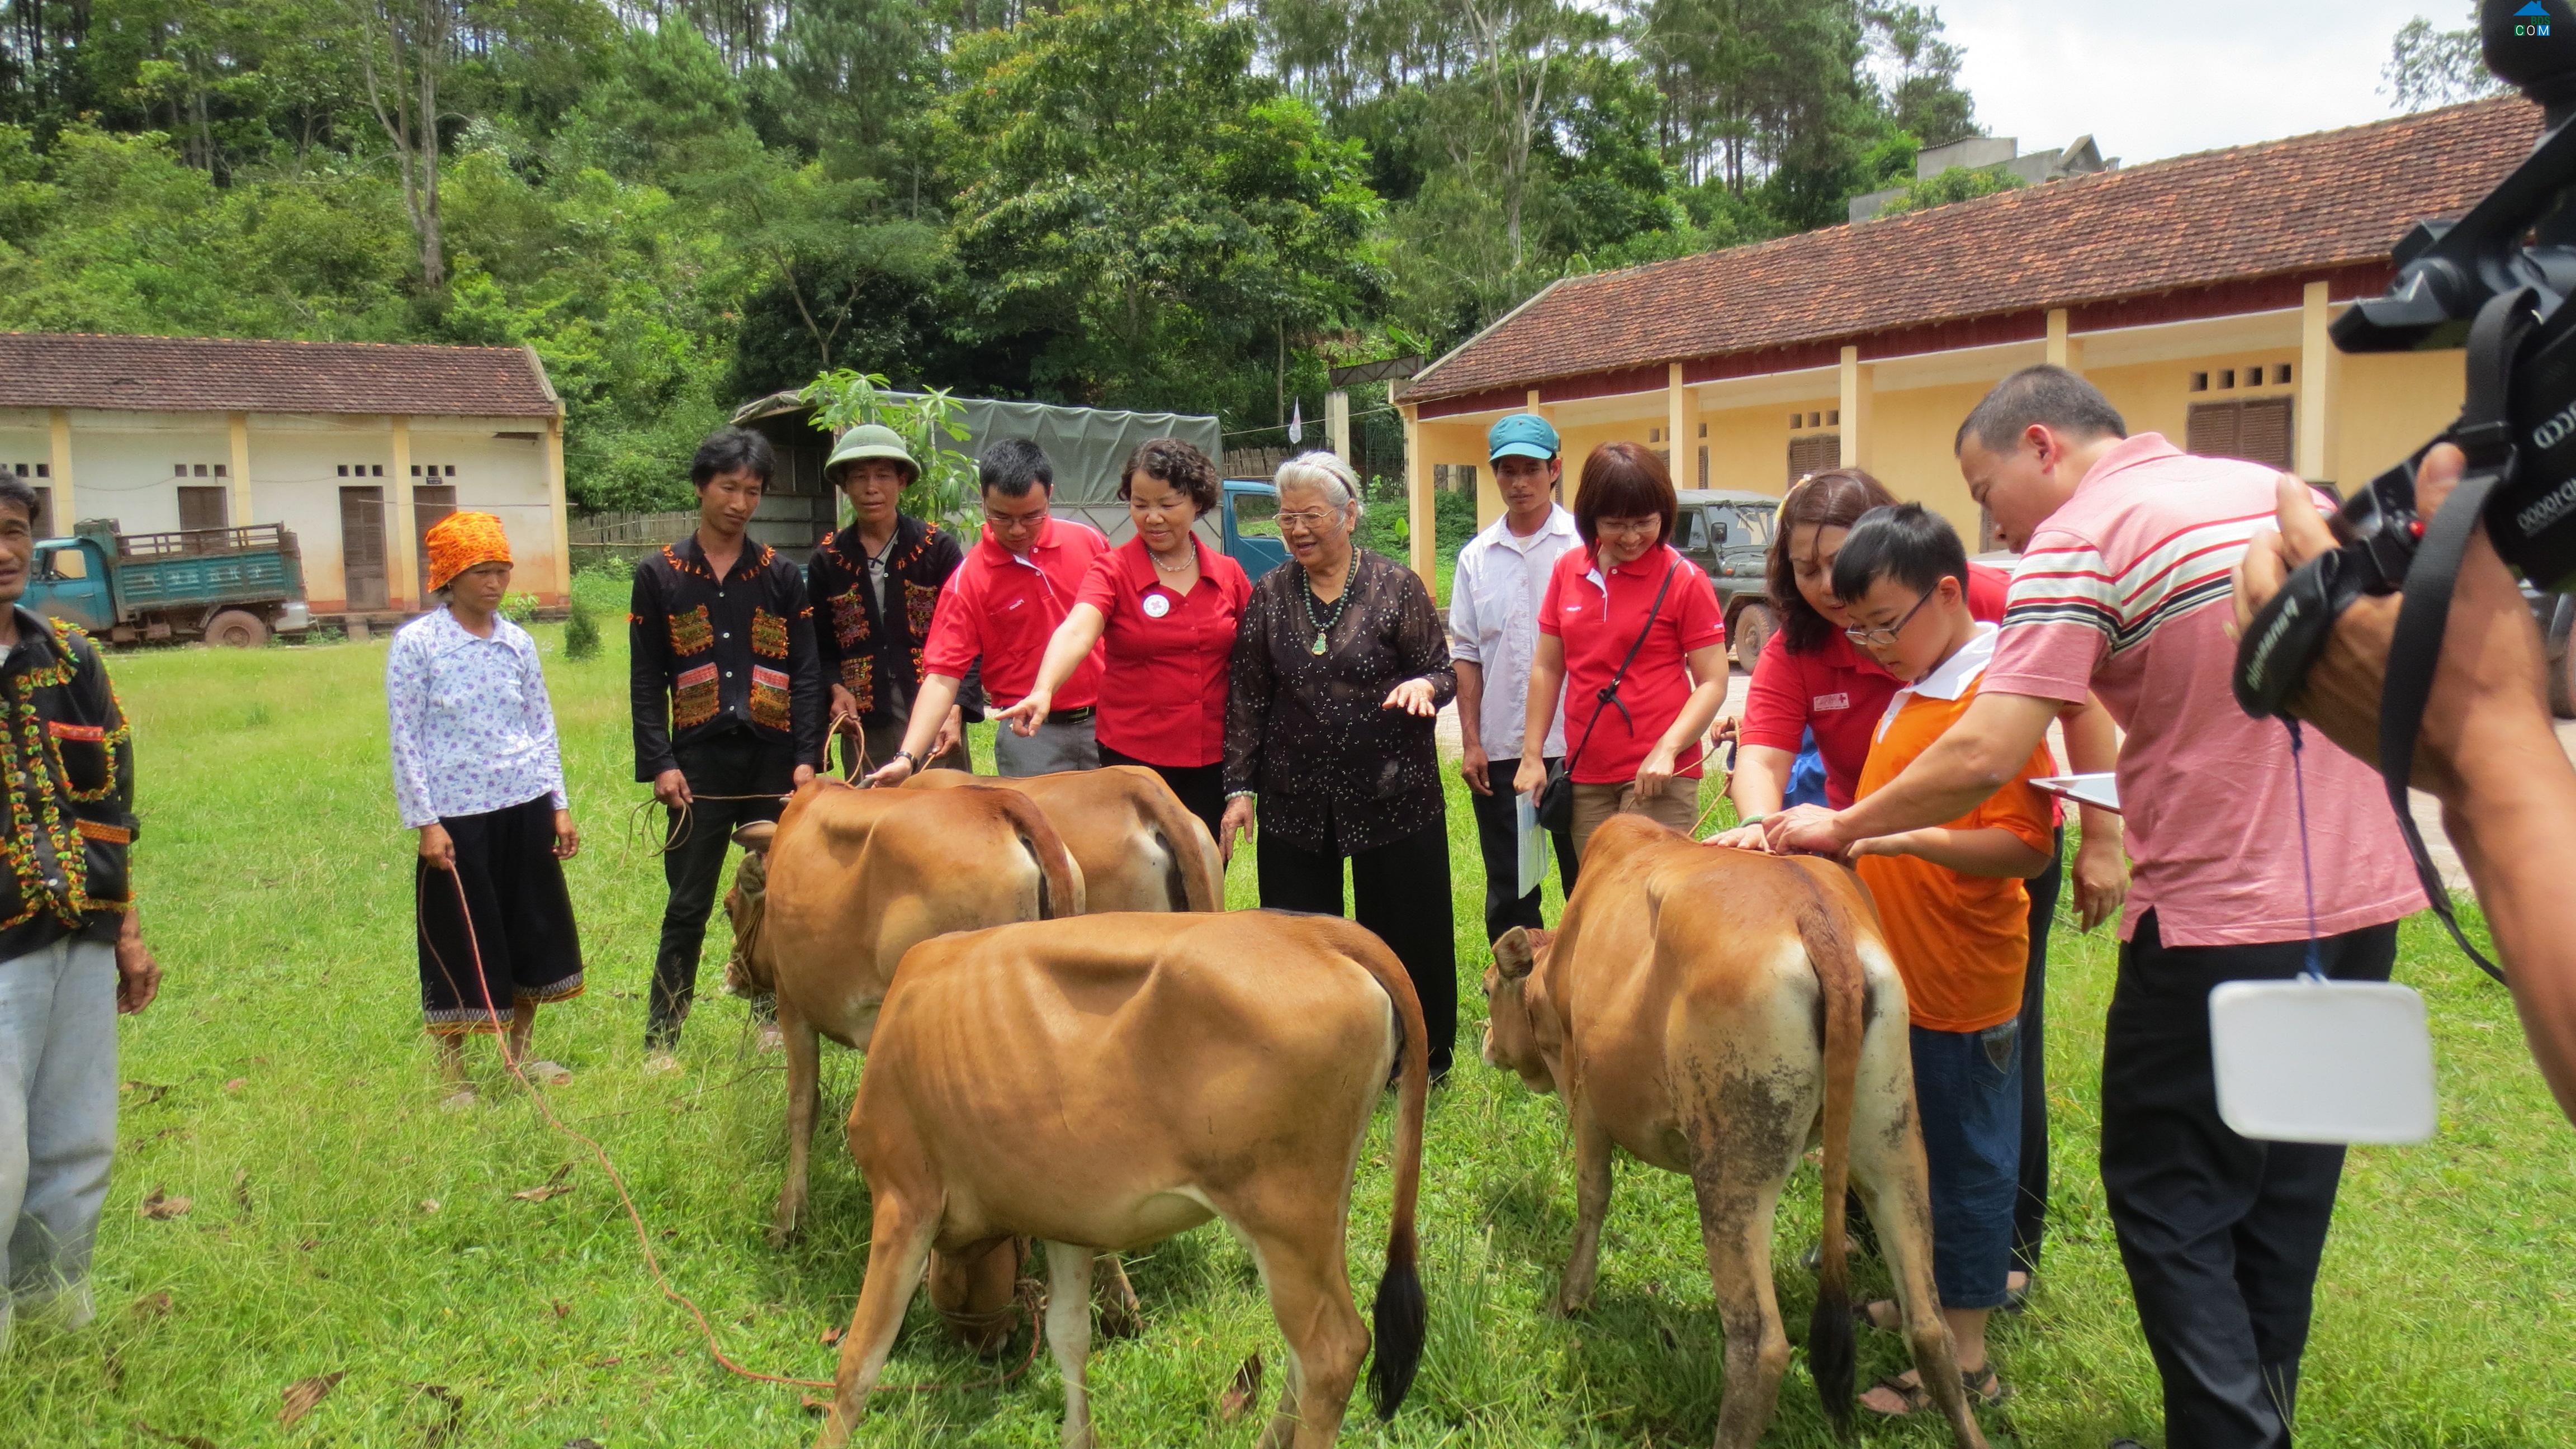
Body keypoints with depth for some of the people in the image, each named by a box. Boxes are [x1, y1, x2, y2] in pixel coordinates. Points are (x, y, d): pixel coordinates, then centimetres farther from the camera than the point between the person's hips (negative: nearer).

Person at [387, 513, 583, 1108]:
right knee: (460, 944, 3)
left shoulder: (517, 642, 6)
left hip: (525, 807, 5)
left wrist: (559, 804, 7)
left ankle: (519, 1054, 28)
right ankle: (452, 1074, 17)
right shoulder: (415, 644, -7)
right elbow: (406, 740, -7)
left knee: (534, 931, 12)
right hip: (458, 814, -5)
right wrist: (425, 823, -11)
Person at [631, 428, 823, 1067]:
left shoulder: (781, 575, 8)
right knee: (688, 906, 2)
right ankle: (661, 1039, 11)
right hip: (700, 761, -1)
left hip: (774, 759, 1)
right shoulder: (659, 576, 5)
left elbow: (806, 672, 5)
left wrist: (807, 757, -4)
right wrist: (660, 764, -6)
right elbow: (646, 680, 3)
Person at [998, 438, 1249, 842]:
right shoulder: (1113, 571, -5)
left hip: (1211, 763, 3)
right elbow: (1076, 632, -23)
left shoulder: (1229, 574, 5)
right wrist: (1043, 691, -42)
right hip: (1133, 759, -3)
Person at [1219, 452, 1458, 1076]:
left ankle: (1420, 1058, 26)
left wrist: (1423, 685, -24)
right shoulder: (1269, 595, 4)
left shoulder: (1396, 586, -3)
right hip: (1294, 799, 3)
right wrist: (1240, 787, 1)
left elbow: (1444, 674, 0)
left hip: (1391, 793, -2)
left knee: (1405, 932, 7)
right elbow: (1245, 698, 5)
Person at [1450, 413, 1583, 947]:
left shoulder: (1584, 546, -1)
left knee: (1587, 884, 6)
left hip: (1574, 745, -3)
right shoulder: (1477, 557, 9)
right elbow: (1466, 655, 10)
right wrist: (1470, 741, 3)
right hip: (1499, 749, 3)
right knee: (1507, 893, 11)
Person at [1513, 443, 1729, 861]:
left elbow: (1713, 683, -7)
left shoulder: (1684, 580, -6)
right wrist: (1532, 755, 8)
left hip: (1657, 777, -4)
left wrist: (1667, 749, -20)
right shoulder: (1567, 571, 7)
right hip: (1586, 775, 4)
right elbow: (1547, 668, 12)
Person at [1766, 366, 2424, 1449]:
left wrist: (1840, 827, -8)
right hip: (2364, 899, 8)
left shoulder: (2078, 543, -13)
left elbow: (1984, 759, -21)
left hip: (2219, 920, -8)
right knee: (2286, 1193, 20)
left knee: (2170, 1205, 6)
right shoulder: (2275, 489, 11)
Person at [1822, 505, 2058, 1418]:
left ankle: (1965, 1357, 17)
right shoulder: (1907, 691, 10)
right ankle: (1925, 1299, 37)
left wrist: (1908, 836, -33)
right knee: (1912, 1152, 20)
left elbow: (2028, 848, -25)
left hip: (1962, 991, -9)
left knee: (1968, 1162, 5)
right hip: (1901, 978, 9)